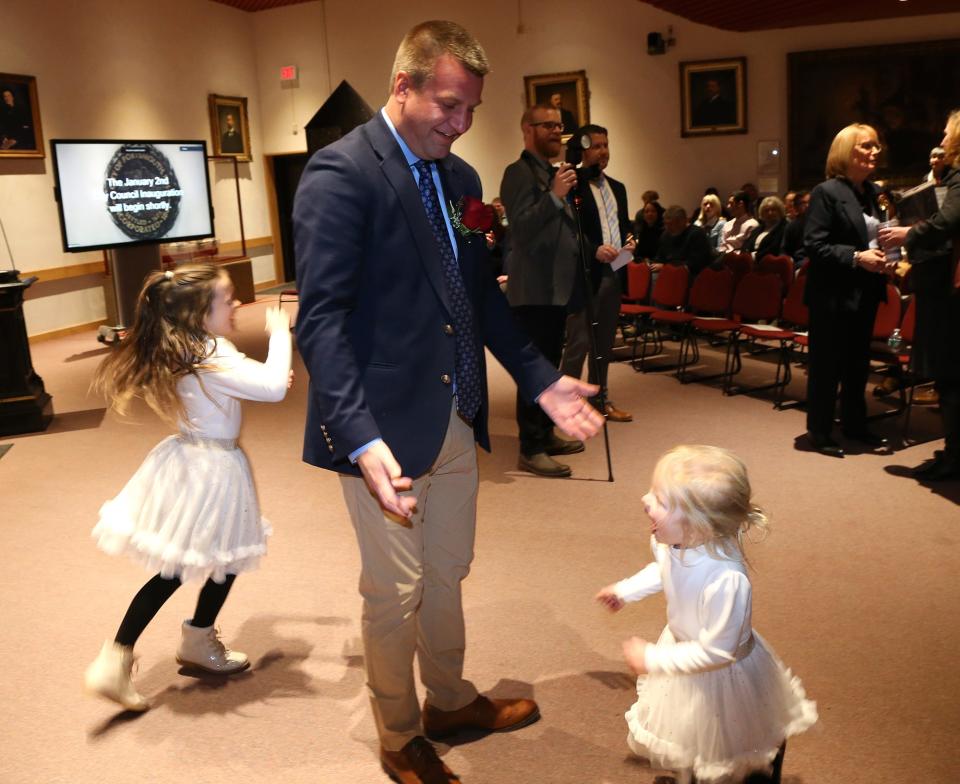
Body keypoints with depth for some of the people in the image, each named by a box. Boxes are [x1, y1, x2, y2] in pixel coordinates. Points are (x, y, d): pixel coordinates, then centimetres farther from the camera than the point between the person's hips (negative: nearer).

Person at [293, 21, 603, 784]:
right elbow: (321, 319, -21)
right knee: (394, 595, 9)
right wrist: (361, 439, -30)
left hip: (456, 418, 7)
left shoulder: (459, 176, 10)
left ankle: (450, 701, 45)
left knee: (447, 576, 22)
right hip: (387, 426, -7)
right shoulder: (342, 172, -15)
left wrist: (541, 379, 10)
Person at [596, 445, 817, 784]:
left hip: (721, 673, -6)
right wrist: (625, 590, 7)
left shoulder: (725, 581, -46)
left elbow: (715, 652, -33)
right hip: (683, 644, 6)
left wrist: (651, 659, -27)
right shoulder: (671, 541, -25)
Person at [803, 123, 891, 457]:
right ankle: (819, 432, 12)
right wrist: (856, 257, -22)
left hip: (865, 293, 7)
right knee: (827, 364, 1)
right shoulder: (826, 192, -11)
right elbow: (814, 245, -17)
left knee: (858, 363, 15)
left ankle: (855, 425, 28)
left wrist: (882, 256, 1)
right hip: (834, 294, -7)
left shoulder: (874, 192, 11)